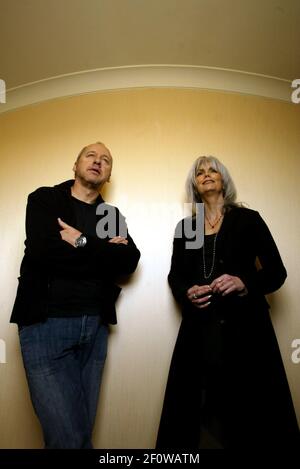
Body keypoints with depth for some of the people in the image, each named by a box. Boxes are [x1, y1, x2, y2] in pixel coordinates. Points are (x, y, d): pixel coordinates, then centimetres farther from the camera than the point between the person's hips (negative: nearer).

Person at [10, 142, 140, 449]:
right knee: (68, 435, -4)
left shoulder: (112, 216, 14)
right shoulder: (44, 199, 3)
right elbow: (43, 252, -16)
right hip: (46, 323, -4)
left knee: (83, 429, 15)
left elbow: (129, 261, -3)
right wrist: (105, 251, -10)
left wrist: (82, 242, -12)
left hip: (95, 325, 4)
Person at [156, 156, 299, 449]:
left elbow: (276, 272, 2)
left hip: (244, 324, -2)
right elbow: (175, 276, 14)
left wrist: (244, 283, -16)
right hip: (199, 326, 2)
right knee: (191, 404, 4)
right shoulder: (185, 227, 13)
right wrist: (187, 293, -8)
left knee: (249, 401, 1)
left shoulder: (248, 219, 5)